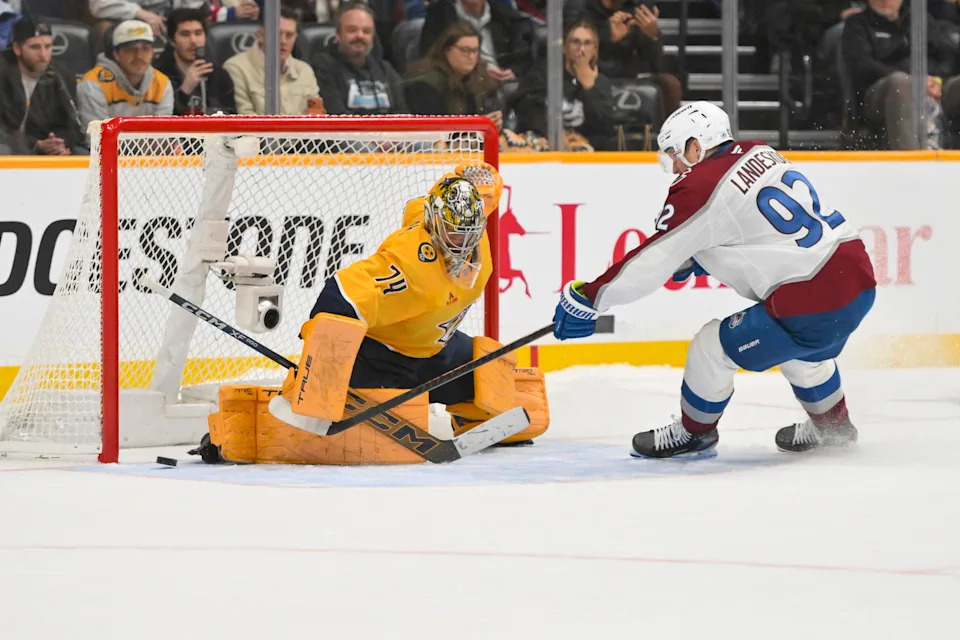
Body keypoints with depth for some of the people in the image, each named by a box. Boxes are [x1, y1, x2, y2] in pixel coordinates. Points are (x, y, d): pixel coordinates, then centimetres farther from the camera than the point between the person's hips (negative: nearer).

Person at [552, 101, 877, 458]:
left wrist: (587, 297, -2)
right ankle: (832, 425, 53)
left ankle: (694, 433, 25)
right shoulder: (761, 155, 12)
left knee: (713, 348, 6)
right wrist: (697, 256, 28)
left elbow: (652, 259, -8)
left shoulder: (700, 189, -10)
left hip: (813, 304, -9)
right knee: (799, 350, 36)